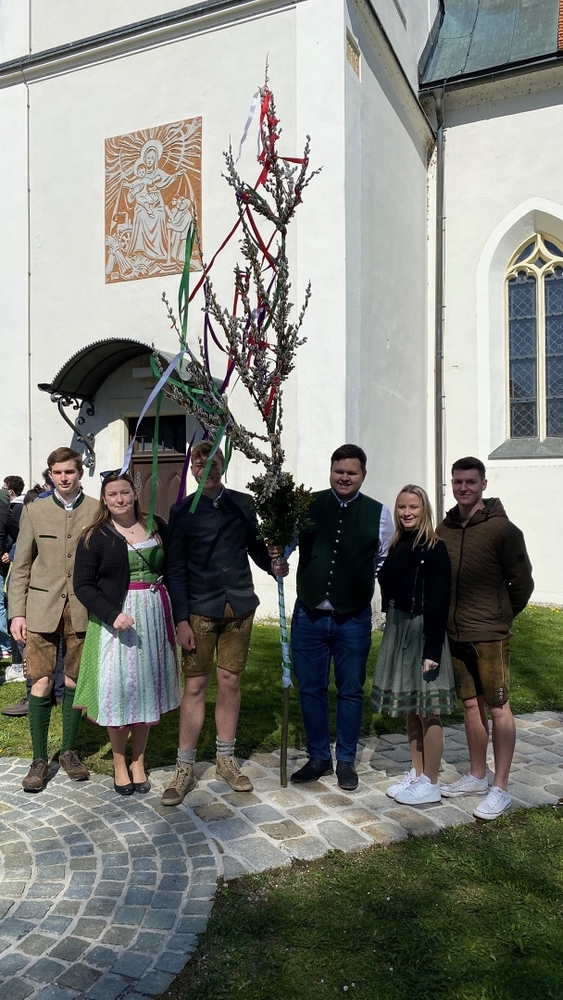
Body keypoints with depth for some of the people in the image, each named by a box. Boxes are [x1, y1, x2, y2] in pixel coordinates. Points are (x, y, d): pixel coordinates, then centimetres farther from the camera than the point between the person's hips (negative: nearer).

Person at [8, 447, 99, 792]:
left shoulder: (98, 511, 0)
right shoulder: (34, 511, 4)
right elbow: (21, 566, 6)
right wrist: (17, 613, 0)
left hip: (82, 609, 0)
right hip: (42, 609, 0)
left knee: (74, 681, 10)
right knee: (42, 683, 0)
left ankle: (69, 751, 26)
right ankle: (39, 759, 14)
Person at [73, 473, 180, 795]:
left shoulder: (157, 527, 4)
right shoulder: (95, 536, -4)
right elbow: (83, 585, -6)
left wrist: (175, 612, -3)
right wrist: (112, 615, -20)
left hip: (153, 617, 3)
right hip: (115, 619, -3)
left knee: (147, 689, 10)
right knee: (118, 689, 1)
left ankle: (139, 762, 25)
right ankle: (120, 764, 19)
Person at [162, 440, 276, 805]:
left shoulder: (242, 504, 5)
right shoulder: (182, 512, 0)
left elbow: (255, 546, 11)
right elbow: (176, 569, -2)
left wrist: (272, 563, -12)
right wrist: (181, 620, -7)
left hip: (239, 606, 2)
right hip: (200, 609, -2)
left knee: (230, 682, 10)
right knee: (195, 686, 2)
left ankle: (227, 760, 25)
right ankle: (185, 770, 14)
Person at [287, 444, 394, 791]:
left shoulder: (379, 513, 0)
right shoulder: (308, 506, -1)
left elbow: (387, 563, 7)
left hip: (353, 619, 0)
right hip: (309, 615, 1)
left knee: (351, 691, 12)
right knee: (311, 689, 12)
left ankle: (346, 761, 30)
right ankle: (319, 757, 31)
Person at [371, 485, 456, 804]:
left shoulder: (435, 549, -11)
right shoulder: (397, 546, 9)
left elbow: (439, 603, -15)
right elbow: (388, 589, 10)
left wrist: (432, 650, -18)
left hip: (422, 632, -7)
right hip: (398, 633, 7)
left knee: (428, 711, 3)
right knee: (410, 709, 15)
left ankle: (430, 784, 15)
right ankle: (417, 774, 29)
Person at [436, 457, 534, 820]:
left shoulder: (501, 528, -11)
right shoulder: (445, 529, 5)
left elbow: (522, 582, -4)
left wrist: (500, 616, 4)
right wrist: (453, 616, 10)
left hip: (489, 635, -5)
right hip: (455, 633, 6)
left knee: (498, 708, 3)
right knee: (471, 705, 15)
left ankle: (501, 789, 13)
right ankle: (477, 777, 29)